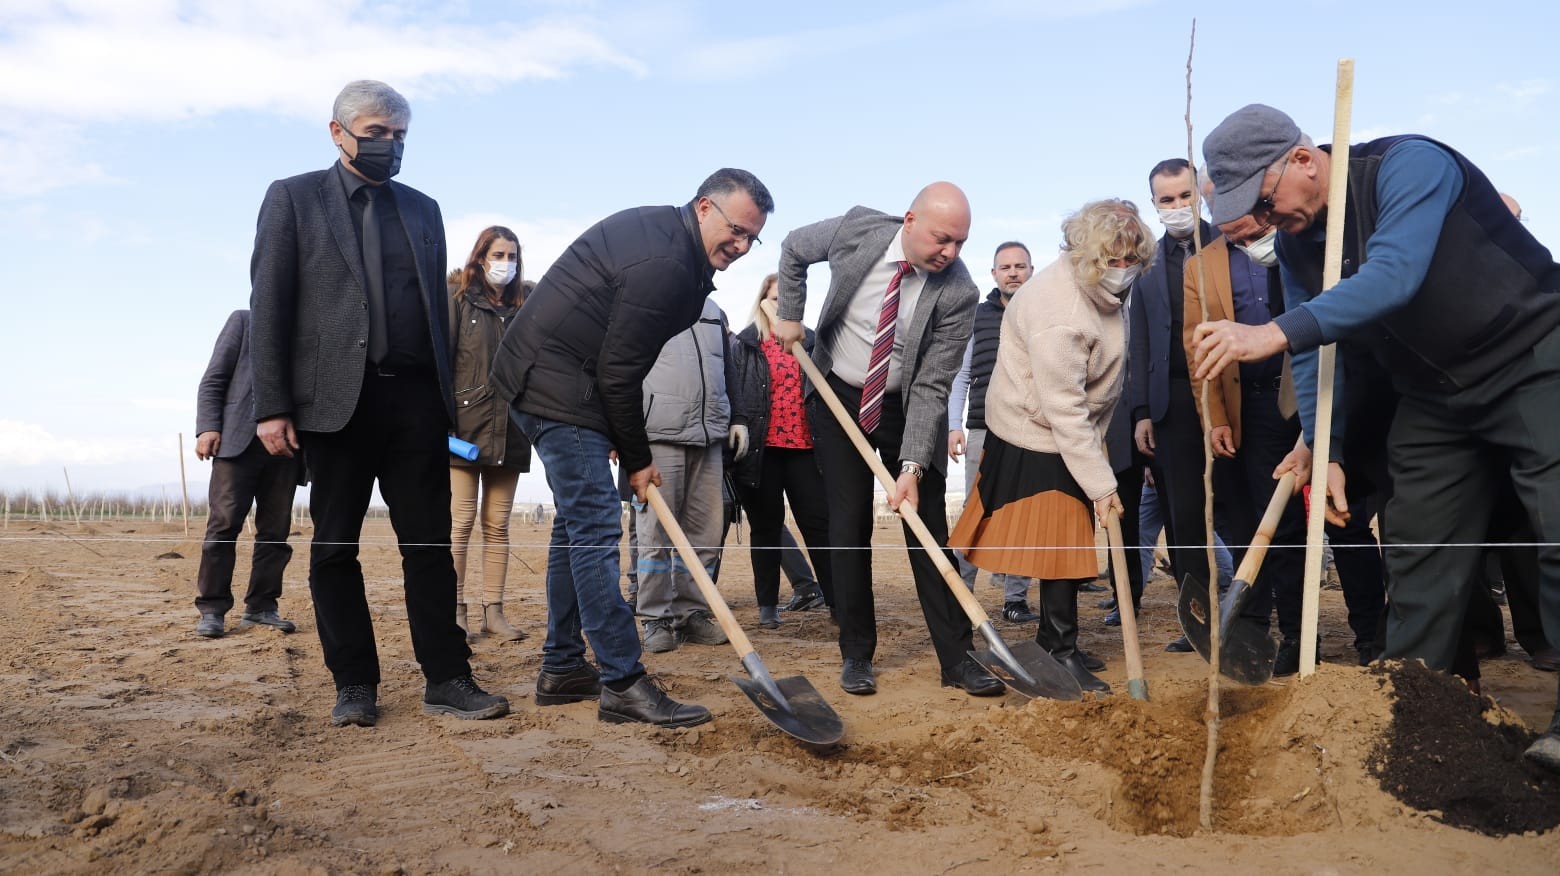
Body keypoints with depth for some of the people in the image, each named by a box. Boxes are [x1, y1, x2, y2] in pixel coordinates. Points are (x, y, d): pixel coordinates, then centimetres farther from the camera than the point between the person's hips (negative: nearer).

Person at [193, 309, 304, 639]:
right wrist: (207, 427, -9)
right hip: (239, 439, -3)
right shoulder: (244, 321, 11)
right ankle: (211, 609, -2)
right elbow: (213, 379, 4)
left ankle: (261, 607, 9)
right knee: (224, 524, -7)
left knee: (275, 530, 1)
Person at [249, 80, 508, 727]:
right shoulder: (293, 198, 6)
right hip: (335, 399, -3)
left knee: (430, 544, 2)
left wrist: (447, 398, 8)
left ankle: (446, 679, 6)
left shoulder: (422, 209, 17)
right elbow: (269, 306, -1)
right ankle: (354, 685, 14)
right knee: (334, 549, 4)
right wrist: (271, 406, -8)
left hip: (415, 399, 3)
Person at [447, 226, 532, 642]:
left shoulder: (524, 304, 13)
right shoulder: (458, 298, 2)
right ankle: (455, 611, 4)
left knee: (497, 526, 6)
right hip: (464, 426, -3)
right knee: (460, 523, -2)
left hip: (509, 431, 4)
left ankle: (493, 611, 10)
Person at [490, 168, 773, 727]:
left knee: (577, 522, 15)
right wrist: (637, 459, -9)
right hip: (559, 386, -11)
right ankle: (623, 684, -8)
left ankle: (561, 668, 23)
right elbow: (618, 371, -20)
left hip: (543, 379, 11)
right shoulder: (665, 265, -22)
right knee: (596, 528, -11)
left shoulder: (659, 231, 11)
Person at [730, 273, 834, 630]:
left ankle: (836, 598, 3)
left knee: (818, 522, 0)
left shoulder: (810, 342, 13)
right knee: (766, 526, 7)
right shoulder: (743, 344, 4)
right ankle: (768, 605, 14)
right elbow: (732, 394, -1)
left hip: (804, 446, 2)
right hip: (761, 448, -2)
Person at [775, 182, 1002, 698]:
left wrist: (912, 467, -28)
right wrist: (790, 317, -1)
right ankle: (856, 655, 10)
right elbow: (794, 249, 4)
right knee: (849, 524, 0)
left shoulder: (957, 293, -23)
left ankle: (957, 658, 3)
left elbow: (931, 388, -22)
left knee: (928, 527, -3)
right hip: (839, 398, 1)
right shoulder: (857, 230, -19)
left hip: (908, 407, -1)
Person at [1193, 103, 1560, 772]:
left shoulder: (1409, 165, -23)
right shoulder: (1294, 242, -1)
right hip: (1433, 394, 7)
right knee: (1417, 547, 4)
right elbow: (1315, 354, 3)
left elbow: (1394, 275, -39)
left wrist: (1277, 334, -47)